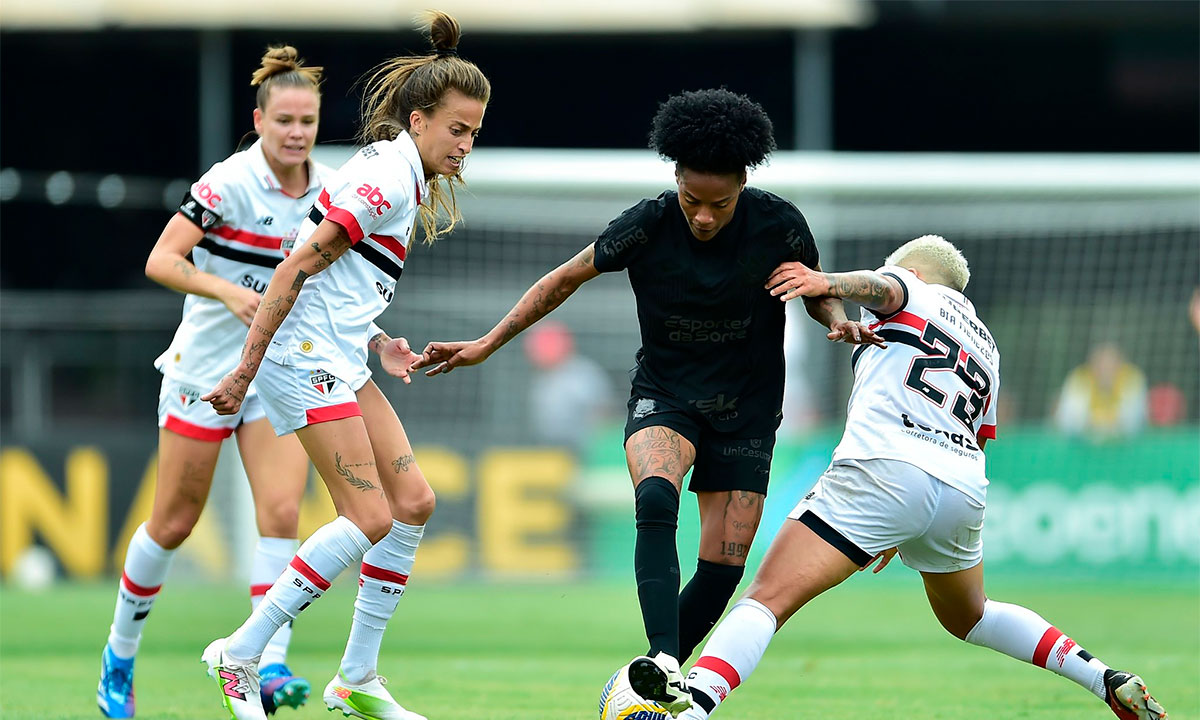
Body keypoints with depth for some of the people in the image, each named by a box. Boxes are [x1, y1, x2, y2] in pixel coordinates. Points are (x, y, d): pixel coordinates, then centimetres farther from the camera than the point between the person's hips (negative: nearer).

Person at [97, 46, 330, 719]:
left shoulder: (328, 189, 1)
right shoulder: (230, 182, -16)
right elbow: (161, 261, -21)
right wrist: (227, 291, -35)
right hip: (206, 371, -4)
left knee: (282, 513, -15)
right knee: (174, 524, 5)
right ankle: (120, 656, 25)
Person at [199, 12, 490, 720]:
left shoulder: (404, 179, 17)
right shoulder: (387, 178, -14)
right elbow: (299, 267, -18)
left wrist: (380, 341, 10)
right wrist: (246, 370, -19)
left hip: (340, 366, 10)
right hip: (307, 362, -10)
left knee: (413, 501, 7)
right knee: (370, 518, -13)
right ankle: (241, 655, -6)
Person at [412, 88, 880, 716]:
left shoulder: (779, 226, -13)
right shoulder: (648, 225, -14)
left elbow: (818, 292, 6)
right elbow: (567, 278, 0)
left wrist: (839, 321, -18)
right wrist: (486, 345, -2)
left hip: (746, 410, 2)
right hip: (663, 397, -1)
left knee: (723, 566, -6)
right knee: (656, 500, -33)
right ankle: (663, 663, -44)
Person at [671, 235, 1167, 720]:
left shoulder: (911, 289, 17)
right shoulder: (986, 348, 35)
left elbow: (883, 289, -7)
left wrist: (829, 283, -27)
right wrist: (903, 535, 43)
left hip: (885, 466, -7)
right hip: (964, 492, 7)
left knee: (768, 599, -15)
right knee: (969, 616, 33)